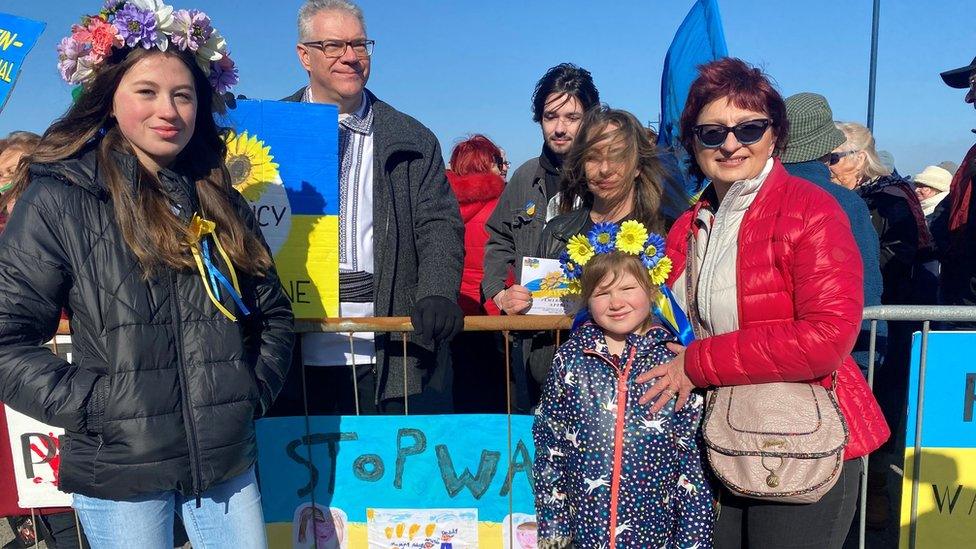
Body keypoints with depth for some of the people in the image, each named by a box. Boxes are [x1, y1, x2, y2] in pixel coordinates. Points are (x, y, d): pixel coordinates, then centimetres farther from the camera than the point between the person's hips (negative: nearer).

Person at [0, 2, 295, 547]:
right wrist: (92, 407, -13)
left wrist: (254, 391, 2)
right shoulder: (57, 201, -6)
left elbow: (273, 313, 13)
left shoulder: (222, 202, 6)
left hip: (228, 460, 4)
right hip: (119, 470, -3)